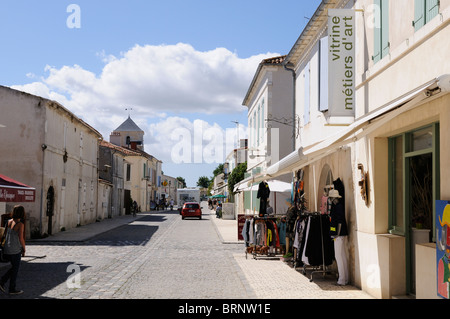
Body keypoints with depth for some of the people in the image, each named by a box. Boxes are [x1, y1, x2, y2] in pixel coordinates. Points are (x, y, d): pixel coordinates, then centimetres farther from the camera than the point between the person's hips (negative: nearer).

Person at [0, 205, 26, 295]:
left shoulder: (9, 222, 3)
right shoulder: (20, 224, -17)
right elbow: (21, 239, -18)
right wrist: (24, 250, -4)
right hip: (15, 250, -7)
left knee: (14, 267, 22)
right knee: (15, 270, 8)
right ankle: (12, 289, 16)